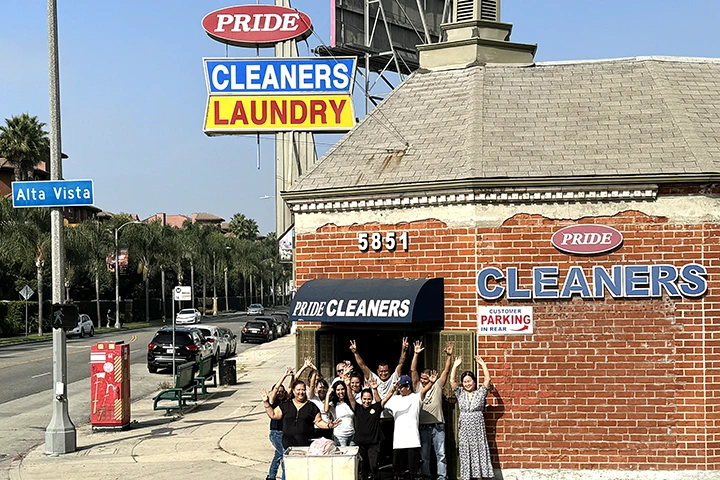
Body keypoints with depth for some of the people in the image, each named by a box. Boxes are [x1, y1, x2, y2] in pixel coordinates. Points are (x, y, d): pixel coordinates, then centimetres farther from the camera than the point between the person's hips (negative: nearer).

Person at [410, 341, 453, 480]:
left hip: (438, 425, -1)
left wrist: (449, 356, -8)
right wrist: (416, 354, -6)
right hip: (423, 426, 1)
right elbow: (413, 370, 1)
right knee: (424, 455, 6)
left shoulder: (437, 386, 7)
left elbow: (446, 370, 2)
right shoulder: (418, 387, 8)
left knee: (441, 454, -1)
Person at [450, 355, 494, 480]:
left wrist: (482, 364, -2)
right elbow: (452, 380, 1)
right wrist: (455, 366, 0)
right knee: (465, 454, 1)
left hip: (478, 428, -2)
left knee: (479, 453, -2)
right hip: (464, 428, 2)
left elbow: (487, 379, -4)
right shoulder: (460, 393, 9)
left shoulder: (480, 393, 4)